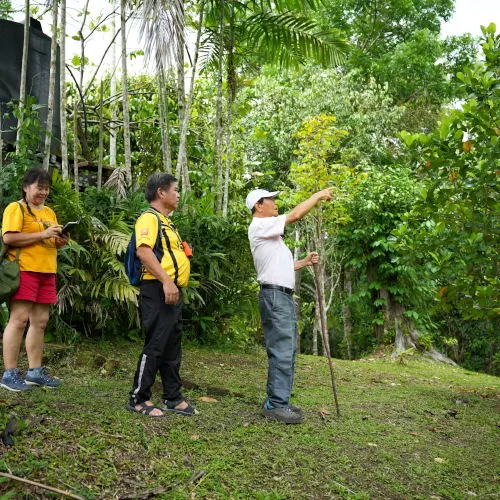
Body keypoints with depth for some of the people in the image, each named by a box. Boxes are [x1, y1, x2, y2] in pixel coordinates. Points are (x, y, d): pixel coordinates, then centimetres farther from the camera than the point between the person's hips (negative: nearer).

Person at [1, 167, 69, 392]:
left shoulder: (49, 212, 21)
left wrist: (59, 241, 3)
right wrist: (42, 234, -17)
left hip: (46, 272, 8)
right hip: (24, 270, -7)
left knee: (40, 321, 8)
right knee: (19, 319, -8)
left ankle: (35, 371, 16)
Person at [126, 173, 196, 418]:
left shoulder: (165, 221, 22)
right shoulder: (149, 218, -8)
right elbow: (144, 251, -23)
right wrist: (166, 281, -29)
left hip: (173, 292, 10)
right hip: (159, 291, -10)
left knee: (172, 348, 13)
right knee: (155, 346, -6)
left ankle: (173, 397, 22)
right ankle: (139, 399, 5)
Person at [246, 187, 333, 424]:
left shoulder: (270, 231, 25)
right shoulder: (259, 226, -7)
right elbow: (295, 215, -15)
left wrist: (305, 262, 16)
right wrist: (318, 195, -5)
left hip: (284, 296, 11)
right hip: (275, 295, -11)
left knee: (287, 351, 11)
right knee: (282, 352, -13)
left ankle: (278, 401, 16)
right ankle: (276, 405, -10)